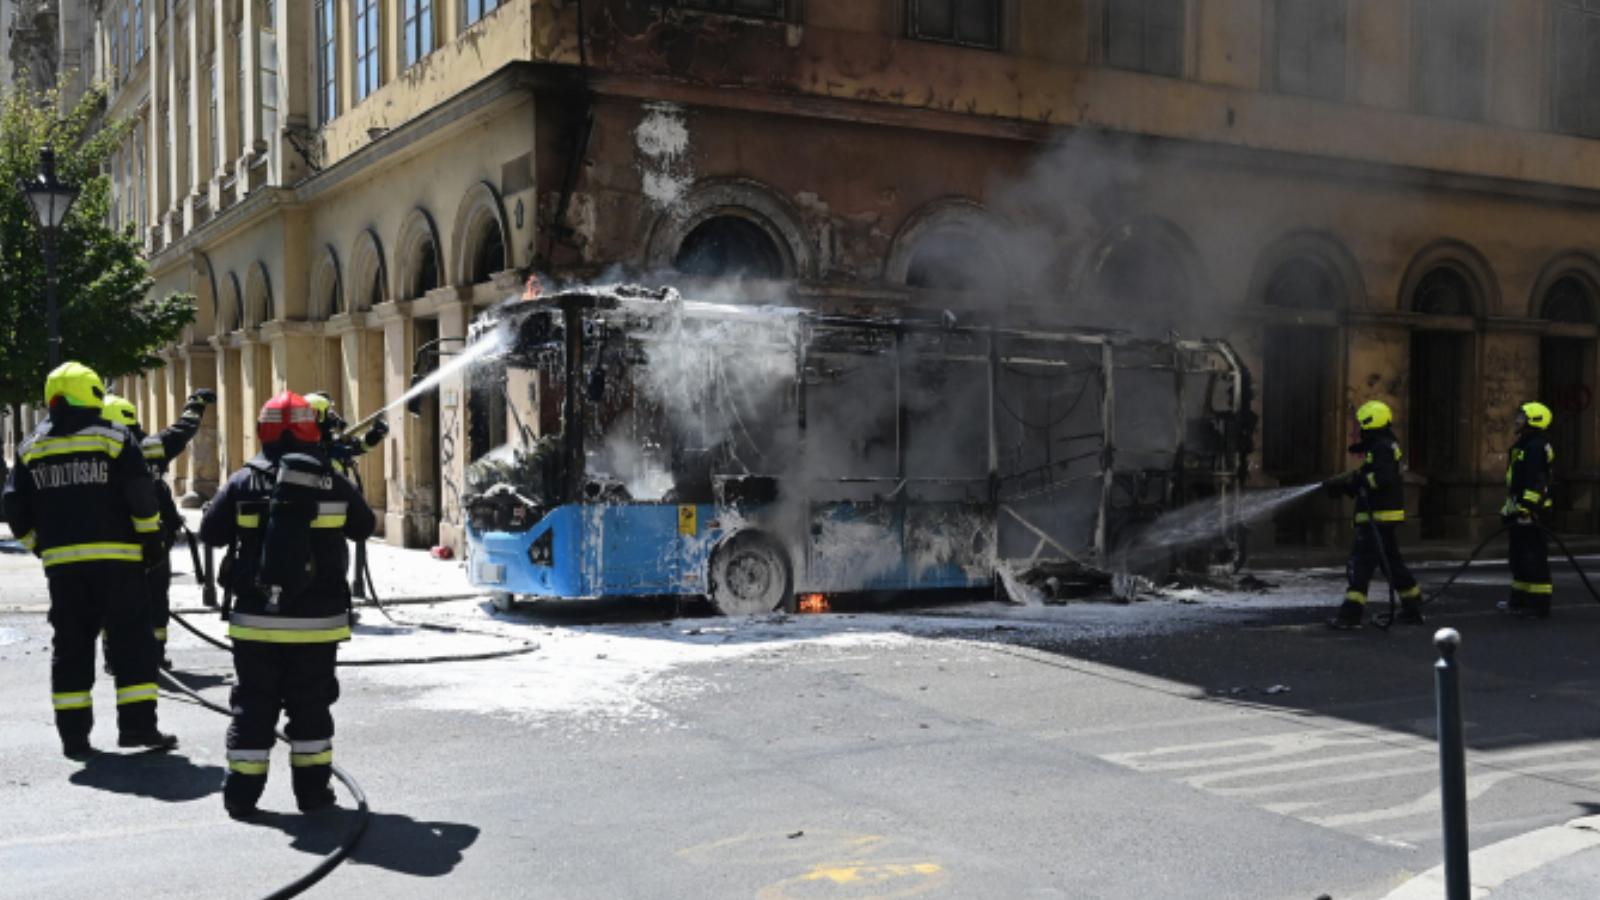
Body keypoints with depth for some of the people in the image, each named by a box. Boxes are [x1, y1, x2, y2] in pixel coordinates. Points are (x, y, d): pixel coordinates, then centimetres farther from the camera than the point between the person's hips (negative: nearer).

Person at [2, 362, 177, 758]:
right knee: (132, 641, 4)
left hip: (61, 561, 4)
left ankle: (73, 734, 11)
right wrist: (151, 539, 3)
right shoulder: (114, 439, -5)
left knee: (71, 646, 11)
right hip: (115, 558, -4)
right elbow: (142, 498, -9)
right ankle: (137, 724, 2)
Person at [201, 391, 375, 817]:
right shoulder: (333, 483, -4)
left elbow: (210, 533, 3)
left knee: (253, 705, 11)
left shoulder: (244, 483, -5)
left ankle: (242, 793, 15)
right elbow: (364, 527, 10)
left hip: (256, 619, 0)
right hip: (316, 621, 0)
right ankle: (313, 789, 15)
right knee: (311, 705, 11)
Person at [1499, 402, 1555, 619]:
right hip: (1520, 511, 11)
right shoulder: (1524, 446, 19)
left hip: (1529, 512, -11)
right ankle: (1520, 601, 25)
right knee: (1519, 557, 17)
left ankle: (1539, 605, -6)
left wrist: (1526, 508, -26)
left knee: (1534, 558, -9)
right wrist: (1510, 507, 27)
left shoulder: (1536, 447, -15)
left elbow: (1536, 482, -23)